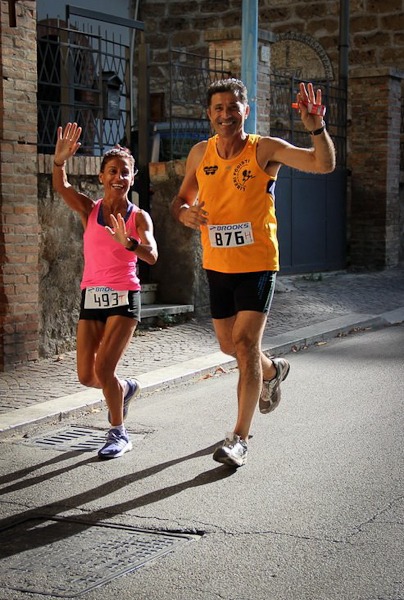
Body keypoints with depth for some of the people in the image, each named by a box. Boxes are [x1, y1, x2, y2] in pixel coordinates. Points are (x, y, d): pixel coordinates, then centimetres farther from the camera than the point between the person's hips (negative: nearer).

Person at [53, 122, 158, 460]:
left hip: (124, 297, -3)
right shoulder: (89, 210, 2)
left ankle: (119, 433, 10)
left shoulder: (139, 216, -2)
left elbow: (151, 256, -18)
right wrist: (60, 160, -36)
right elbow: (61, 186, -16)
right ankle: (125, 388, 38)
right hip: (92, 296, 3)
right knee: (86, 376, 4)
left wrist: (128, 241, -38)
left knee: (103, 369, -11)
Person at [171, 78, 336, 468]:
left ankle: (239, 438, -5)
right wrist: (184, 213, -8)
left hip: (257, 264, -5)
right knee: (229, 345, 17)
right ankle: (272, 371, 51)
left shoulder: (265, 150, -11)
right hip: (216, 265, 5)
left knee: (245, 344, -13)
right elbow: (182, 198, 15)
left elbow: (324, 165, -20)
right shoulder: (200, 154, 2)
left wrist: (316, 127, -38)